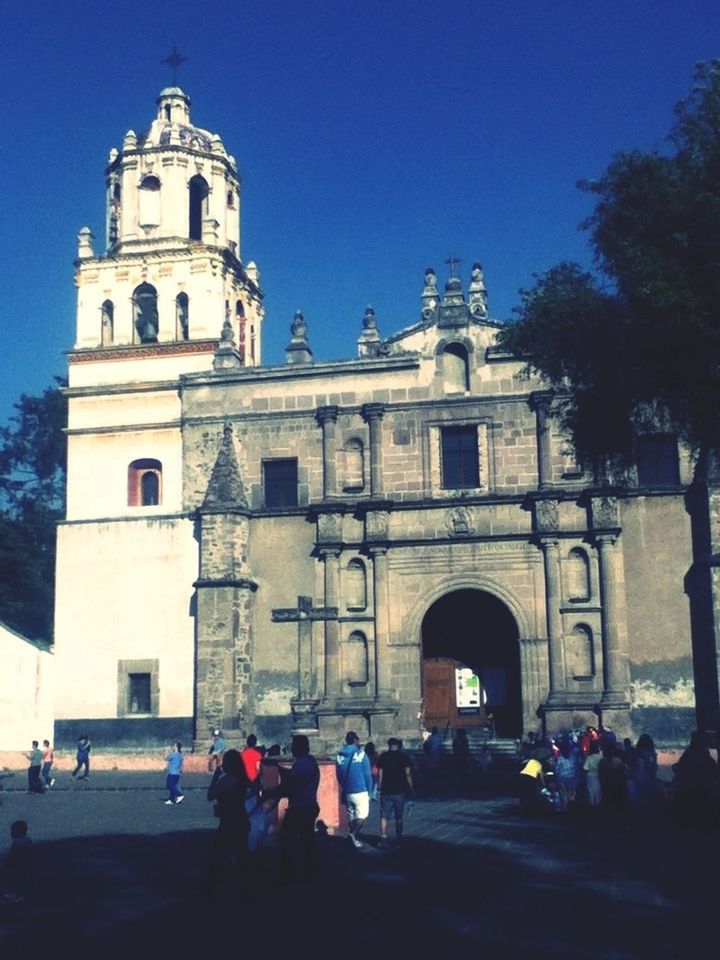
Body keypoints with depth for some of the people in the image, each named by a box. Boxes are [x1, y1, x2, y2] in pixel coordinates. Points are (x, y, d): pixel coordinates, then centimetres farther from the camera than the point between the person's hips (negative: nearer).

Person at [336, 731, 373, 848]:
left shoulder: (340, 756, 4)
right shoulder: (361, 754, -9)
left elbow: (339, 775, 12)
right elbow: (368, 775, -7)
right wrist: (369, 790, 3)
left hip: (347, 792, 5)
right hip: (360, 790, -5)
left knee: (352, 816, 15)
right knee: (362, 814, 0)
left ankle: (355, 839, 20)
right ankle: (353, 833, -20)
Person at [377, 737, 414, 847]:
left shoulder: (382, 757, 1)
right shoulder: (404, 756, -1)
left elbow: (380, 774, -1)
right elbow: (408, 774, -4)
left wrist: (379, 787, 6)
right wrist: (411, 789, 2)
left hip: (386, 791, 0)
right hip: (399, 791, 0)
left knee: (384, 816, 2)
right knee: (399, 817, 12)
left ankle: (383, 838, -12)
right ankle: (398, 839, 19)